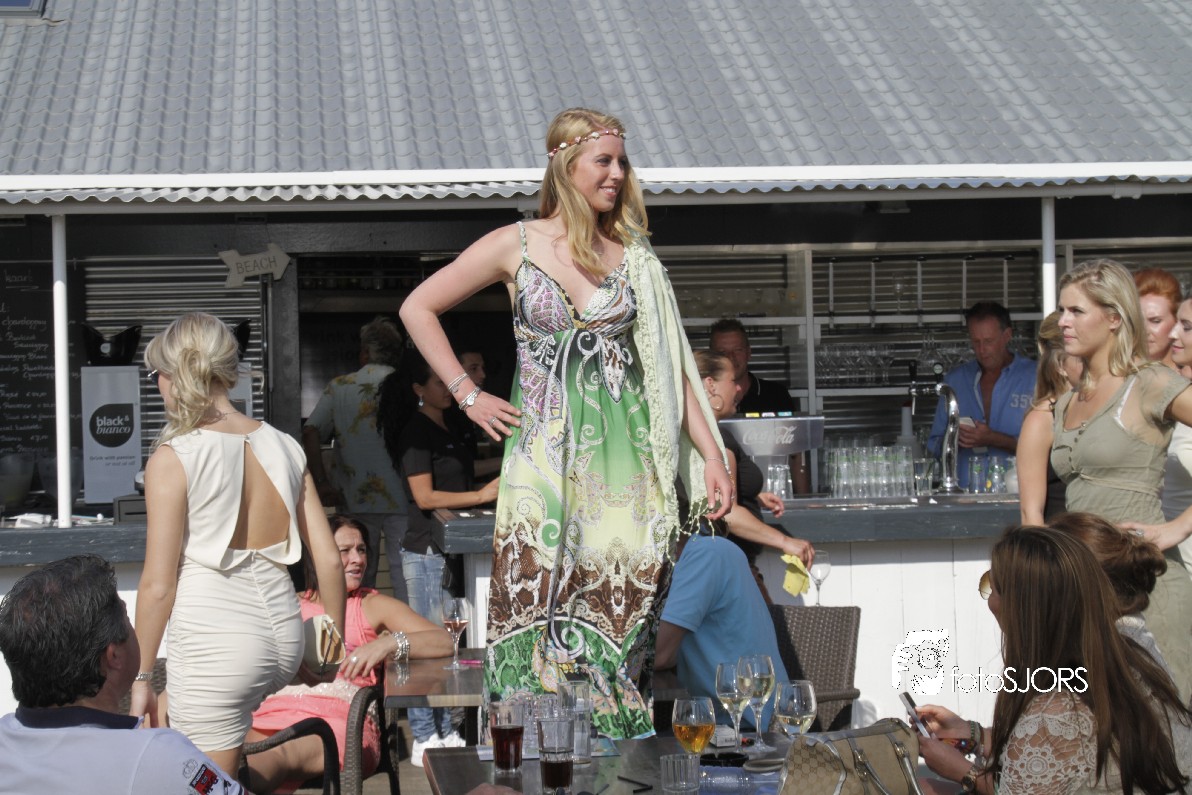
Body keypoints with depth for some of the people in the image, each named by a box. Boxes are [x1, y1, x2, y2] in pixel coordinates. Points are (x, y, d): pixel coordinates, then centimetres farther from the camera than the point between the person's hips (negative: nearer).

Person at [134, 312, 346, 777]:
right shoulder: (283, 448, 6)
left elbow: (158, 585, -10)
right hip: (283, 637, 7)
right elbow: (329, 561, 6)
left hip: (214, 647, -7)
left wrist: (140, 677, -1)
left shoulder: (173, 459, -10)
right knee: (166, 720, 30)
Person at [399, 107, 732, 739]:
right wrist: (468, 396, 4)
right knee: (540, 610, -6)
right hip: (545, 458, -1)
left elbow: (670, 361, 10)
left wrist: (713, 457, 4)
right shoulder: (515, 246, 4)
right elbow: (418, 309, 9)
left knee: (619, 616, -1)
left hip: (627, 461, 2)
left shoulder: (633, 255, 10)